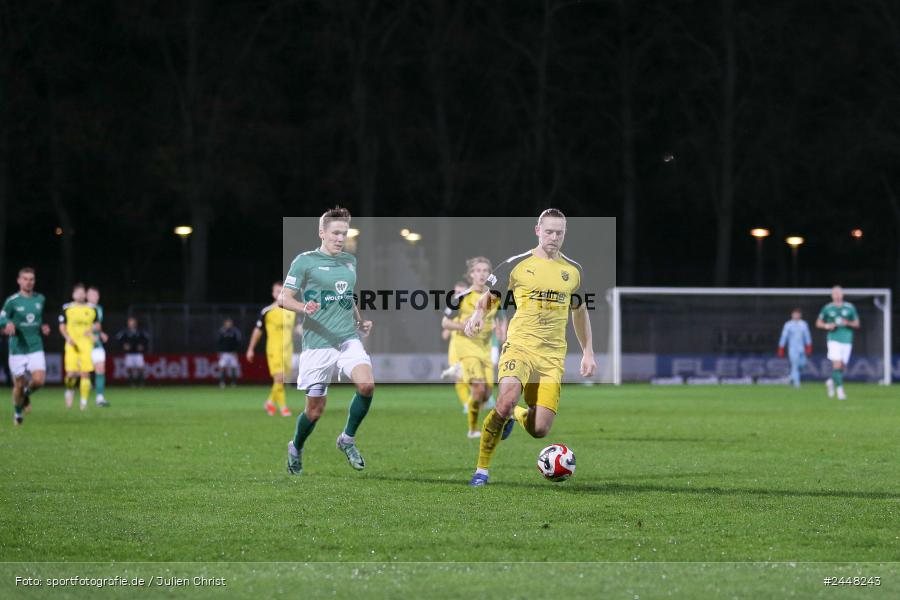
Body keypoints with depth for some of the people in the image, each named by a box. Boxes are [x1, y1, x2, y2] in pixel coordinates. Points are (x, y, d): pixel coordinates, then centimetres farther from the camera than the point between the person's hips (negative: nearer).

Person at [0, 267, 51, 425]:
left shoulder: (40, 299, 7)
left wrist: (43, 328, 3)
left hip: (36, 348, 2)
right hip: (17, 349, -2)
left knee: (39, 380, -15)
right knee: (19, 385, 3)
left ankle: (26, 394, 19)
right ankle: (18, 413, 28)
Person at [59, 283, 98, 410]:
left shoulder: (92, 309, 8)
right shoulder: (67, 308, 4)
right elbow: (62, 327, 7)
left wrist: (92, 330, -5)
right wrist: (68, 338, -10)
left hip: (86, 344, 1)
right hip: (72, 344, -1)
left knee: (85, 374, -7)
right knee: (71, 373, -13)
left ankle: (84, 401, 3)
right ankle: (70, 390, 19)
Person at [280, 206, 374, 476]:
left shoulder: (350, 261, 14)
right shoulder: (305, 261, -3)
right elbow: (285, 298, -5)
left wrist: (360, 320, 14)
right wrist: (305, 308, -24)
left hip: (349, 339, 4)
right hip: (317, 343, -4)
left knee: (366, 385, -22)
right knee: (315, 408, 0)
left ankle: (348, 439, -1)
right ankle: (296, 449, 30)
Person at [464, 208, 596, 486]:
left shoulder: (573, 271, 11)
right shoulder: (516, 264, 1)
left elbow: (579, 311, 24)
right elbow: (488, 296, 9)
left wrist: (588, 352, 20)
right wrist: (478, 314, -13)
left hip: (553, 356, 3)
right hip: (519, 345, -3)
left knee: (540, 429, -8)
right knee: (507, 399, -31)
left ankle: (514, 415, 31)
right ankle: (482, 469, -14)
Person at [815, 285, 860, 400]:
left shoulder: (850, 308, 7)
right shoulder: (827, 308, 5)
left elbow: (857, 324, 12)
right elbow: (818, 323, 12)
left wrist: (848, 323, -9)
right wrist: (826, 326, -9)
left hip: (847, 340, 2)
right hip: (834, 340, -2)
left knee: (842, 366, 5)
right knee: (837, 364, -17)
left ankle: (831, 382, 32)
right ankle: (839, 389, -14)